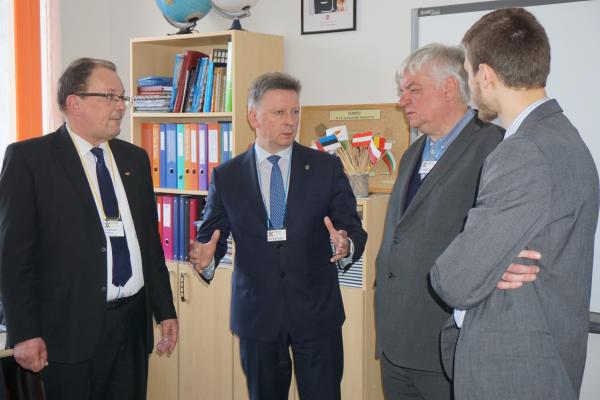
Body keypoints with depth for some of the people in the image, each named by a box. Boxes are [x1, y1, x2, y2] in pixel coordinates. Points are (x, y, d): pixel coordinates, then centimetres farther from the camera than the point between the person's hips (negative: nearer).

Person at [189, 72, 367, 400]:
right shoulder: (227, 176, 2)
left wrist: (346, 246, -24)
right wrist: (206, 257, -19)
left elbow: (354, 230, -1)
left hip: (316, 312, 0)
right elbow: (210, 234, 4)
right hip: (256, 315, 1)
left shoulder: (326, 167, 1)